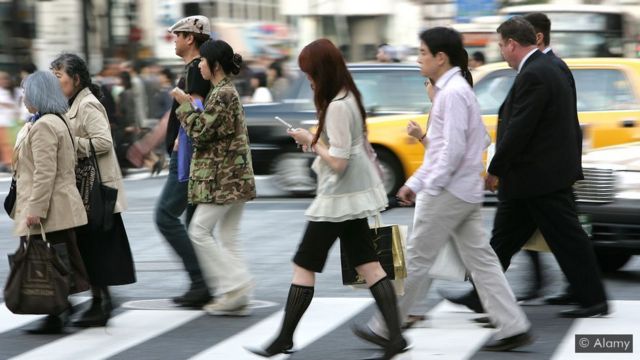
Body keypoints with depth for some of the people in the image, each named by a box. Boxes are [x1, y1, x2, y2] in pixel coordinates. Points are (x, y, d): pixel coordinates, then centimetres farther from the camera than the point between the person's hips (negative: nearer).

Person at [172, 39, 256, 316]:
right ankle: (238, 297, 6)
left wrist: (185, 105, -5)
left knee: (200, 231, -5)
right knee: (229, 239, 8)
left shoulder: (222, 94, -15)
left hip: (223, 177, -10)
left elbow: (200, 131, -17)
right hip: (234, 177, 10)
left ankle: (233, 286, -8)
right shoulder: (227, 91, 17)